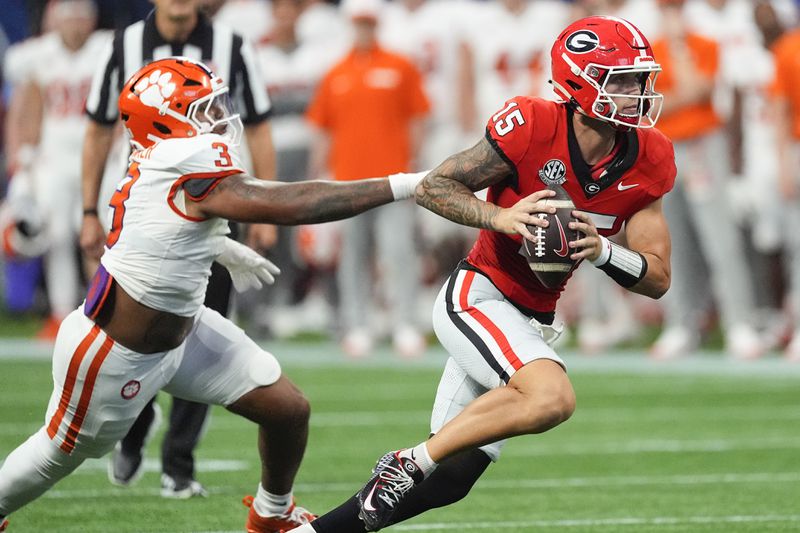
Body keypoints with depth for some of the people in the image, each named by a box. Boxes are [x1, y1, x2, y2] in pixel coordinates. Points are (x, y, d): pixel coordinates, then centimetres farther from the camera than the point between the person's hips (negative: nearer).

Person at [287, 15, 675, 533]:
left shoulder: (647, 160, -4)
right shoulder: (532, 127, -18)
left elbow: (658, 279, -1)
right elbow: (433, 187, -10)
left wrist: (601, 250, -21)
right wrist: (502, 219, -26)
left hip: (531, 322, 7)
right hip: (477, 296, -7)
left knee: (449, 478, 10)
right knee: (552, 397, -33)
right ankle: (409, 463, -16)